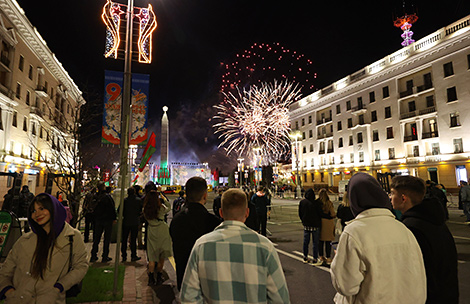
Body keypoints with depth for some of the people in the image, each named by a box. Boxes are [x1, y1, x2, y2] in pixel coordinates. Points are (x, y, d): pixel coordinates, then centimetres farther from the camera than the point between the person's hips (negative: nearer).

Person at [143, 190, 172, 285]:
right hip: (162, 231, -2)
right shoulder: (161, 207, -13)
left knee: (152, 256, 9)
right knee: (161, 256, 12)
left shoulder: (145, 209, -5)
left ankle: (151, 278, 7)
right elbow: (169, 208, 5)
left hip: (151, 232, 2)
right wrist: (164, 198, 9)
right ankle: (159, 277, 20)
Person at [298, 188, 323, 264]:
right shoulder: (317, 203, -18)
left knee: (306, 242, 15)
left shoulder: (302, 202, -5)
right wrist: (319, 224, 8)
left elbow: (300, 214, 5)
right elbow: (320, 214, -8)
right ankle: (315, 259, 13)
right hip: (315, 226, -4)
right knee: (315, 242, 7)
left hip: (306, 225, 4)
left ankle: (305, 258, 26)